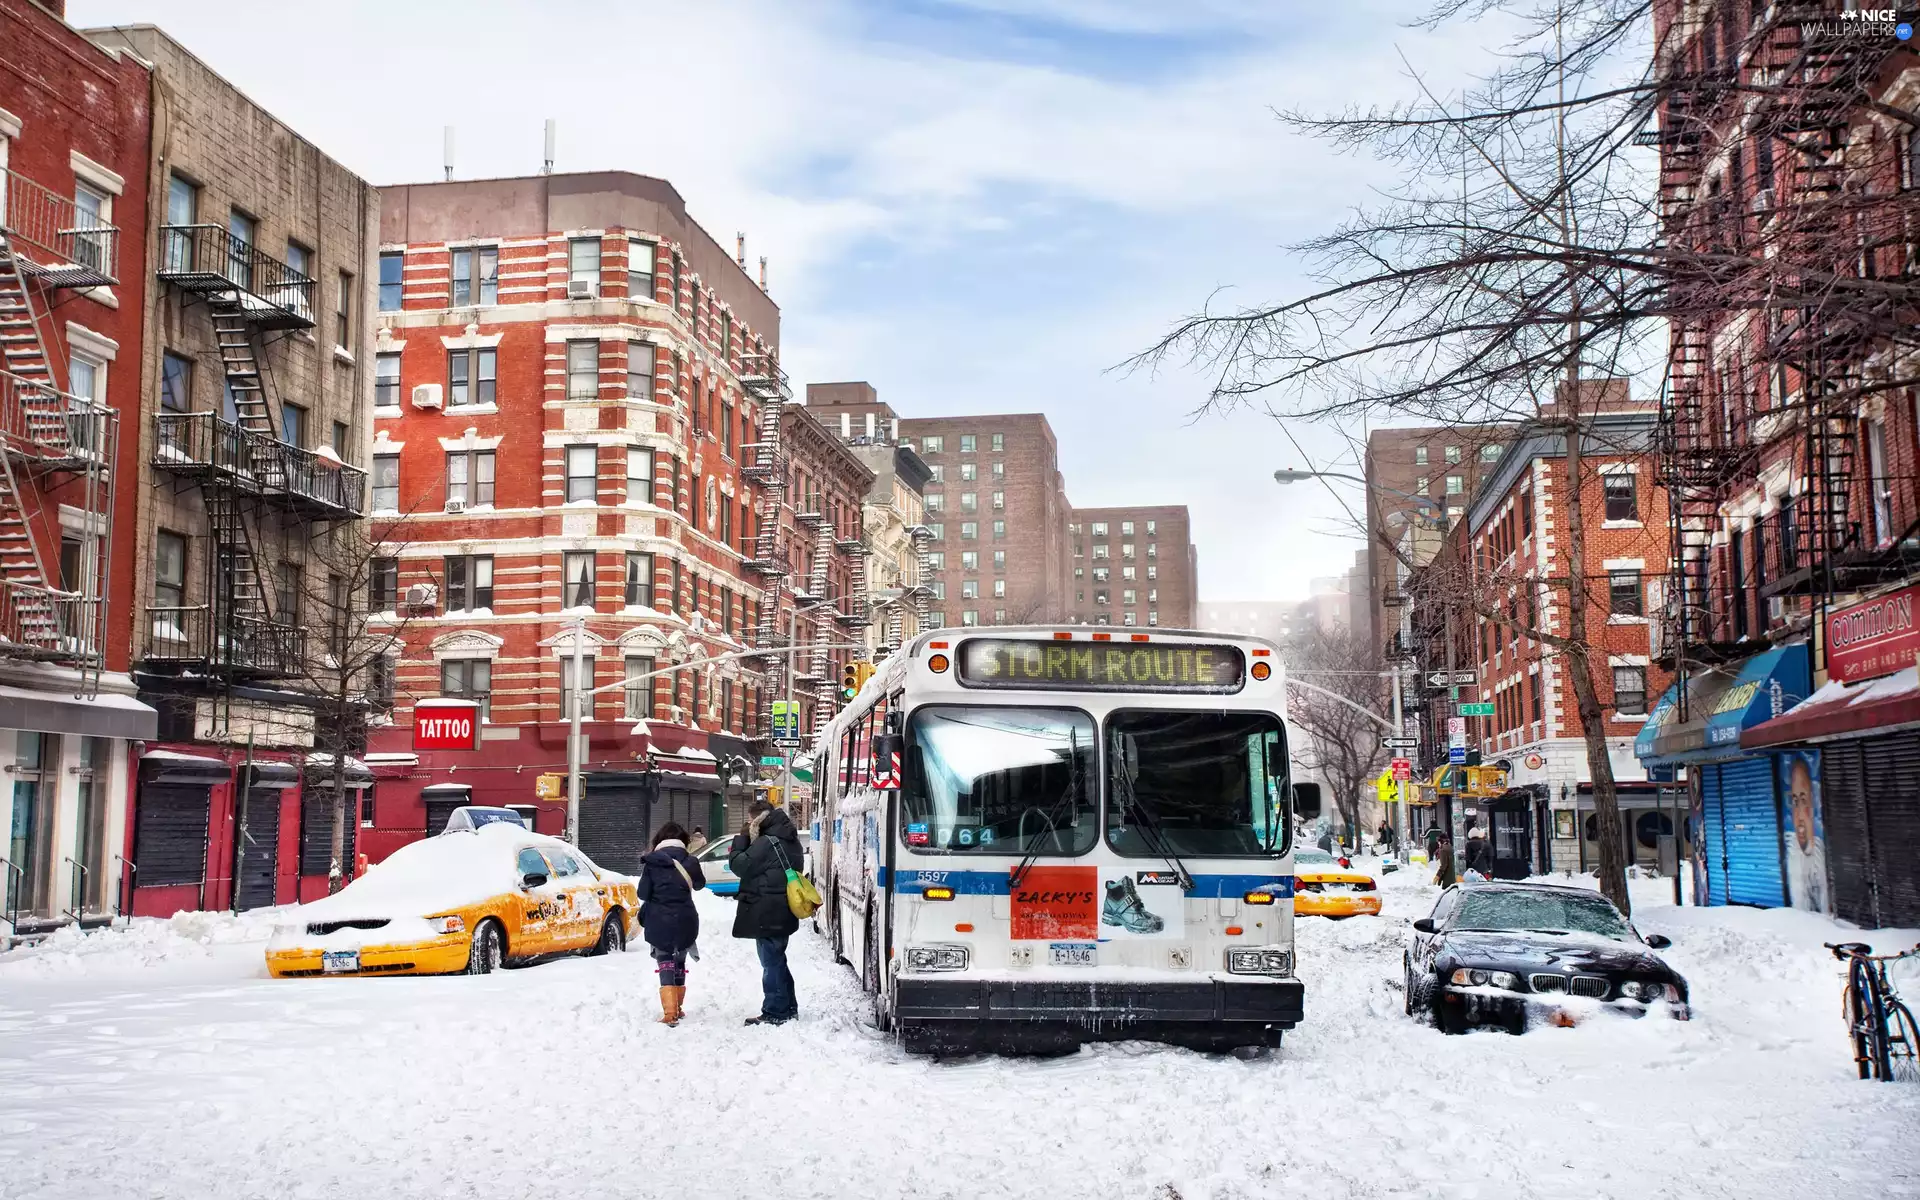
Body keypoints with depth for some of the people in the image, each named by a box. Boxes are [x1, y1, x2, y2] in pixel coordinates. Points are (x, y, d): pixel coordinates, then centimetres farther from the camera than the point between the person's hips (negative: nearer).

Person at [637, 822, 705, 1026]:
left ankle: (670, 1013, -15)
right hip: (684, 920, 2)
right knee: (679, 963, 19)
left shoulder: (651, 862, -7)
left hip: (659, 922, -2)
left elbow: (643, 893, -6)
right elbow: (699, 884, 16)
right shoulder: (689, 860, -1)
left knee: (665, 966, -1)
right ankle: (677, 1008, 29)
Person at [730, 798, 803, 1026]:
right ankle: (788, 1008, 26)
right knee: (776, 960, 19)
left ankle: (775, 1012, 2)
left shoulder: (768, 842, -19)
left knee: (771, 962, -3)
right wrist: (748, 839, 7)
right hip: (780, 912, 10)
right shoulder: (787, 839, 14)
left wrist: (741, 838, -7)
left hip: (767, 913, -10)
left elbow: (740, 865, -16)